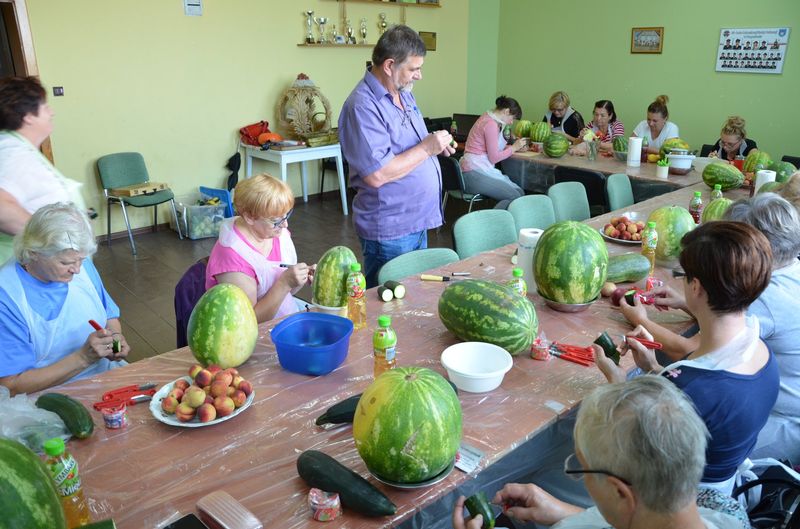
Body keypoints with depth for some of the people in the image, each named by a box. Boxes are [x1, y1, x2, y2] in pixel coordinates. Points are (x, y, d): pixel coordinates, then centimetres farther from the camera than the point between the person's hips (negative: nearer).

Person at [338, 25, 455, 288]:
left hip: (418, 221, 9)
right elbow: (377, 175, -27)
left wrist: (437, 145, 4)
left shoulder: (404, 95, 11)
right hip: (389, 231, -9)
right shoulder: (362, 107, -20)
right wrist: (425, 148, -19)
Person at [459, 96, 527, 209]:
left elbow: (494, 149, 22)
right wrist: (514, 147, -1)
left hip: (481, 169, 11)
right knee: (514, 197, -20)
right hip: (474, 173, -11)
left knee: (519, 192, 1)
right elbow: (494, 157, -13)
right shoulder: (491, 124, -13)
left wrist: (514, 147, 13)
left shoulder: (489, 118, 18)